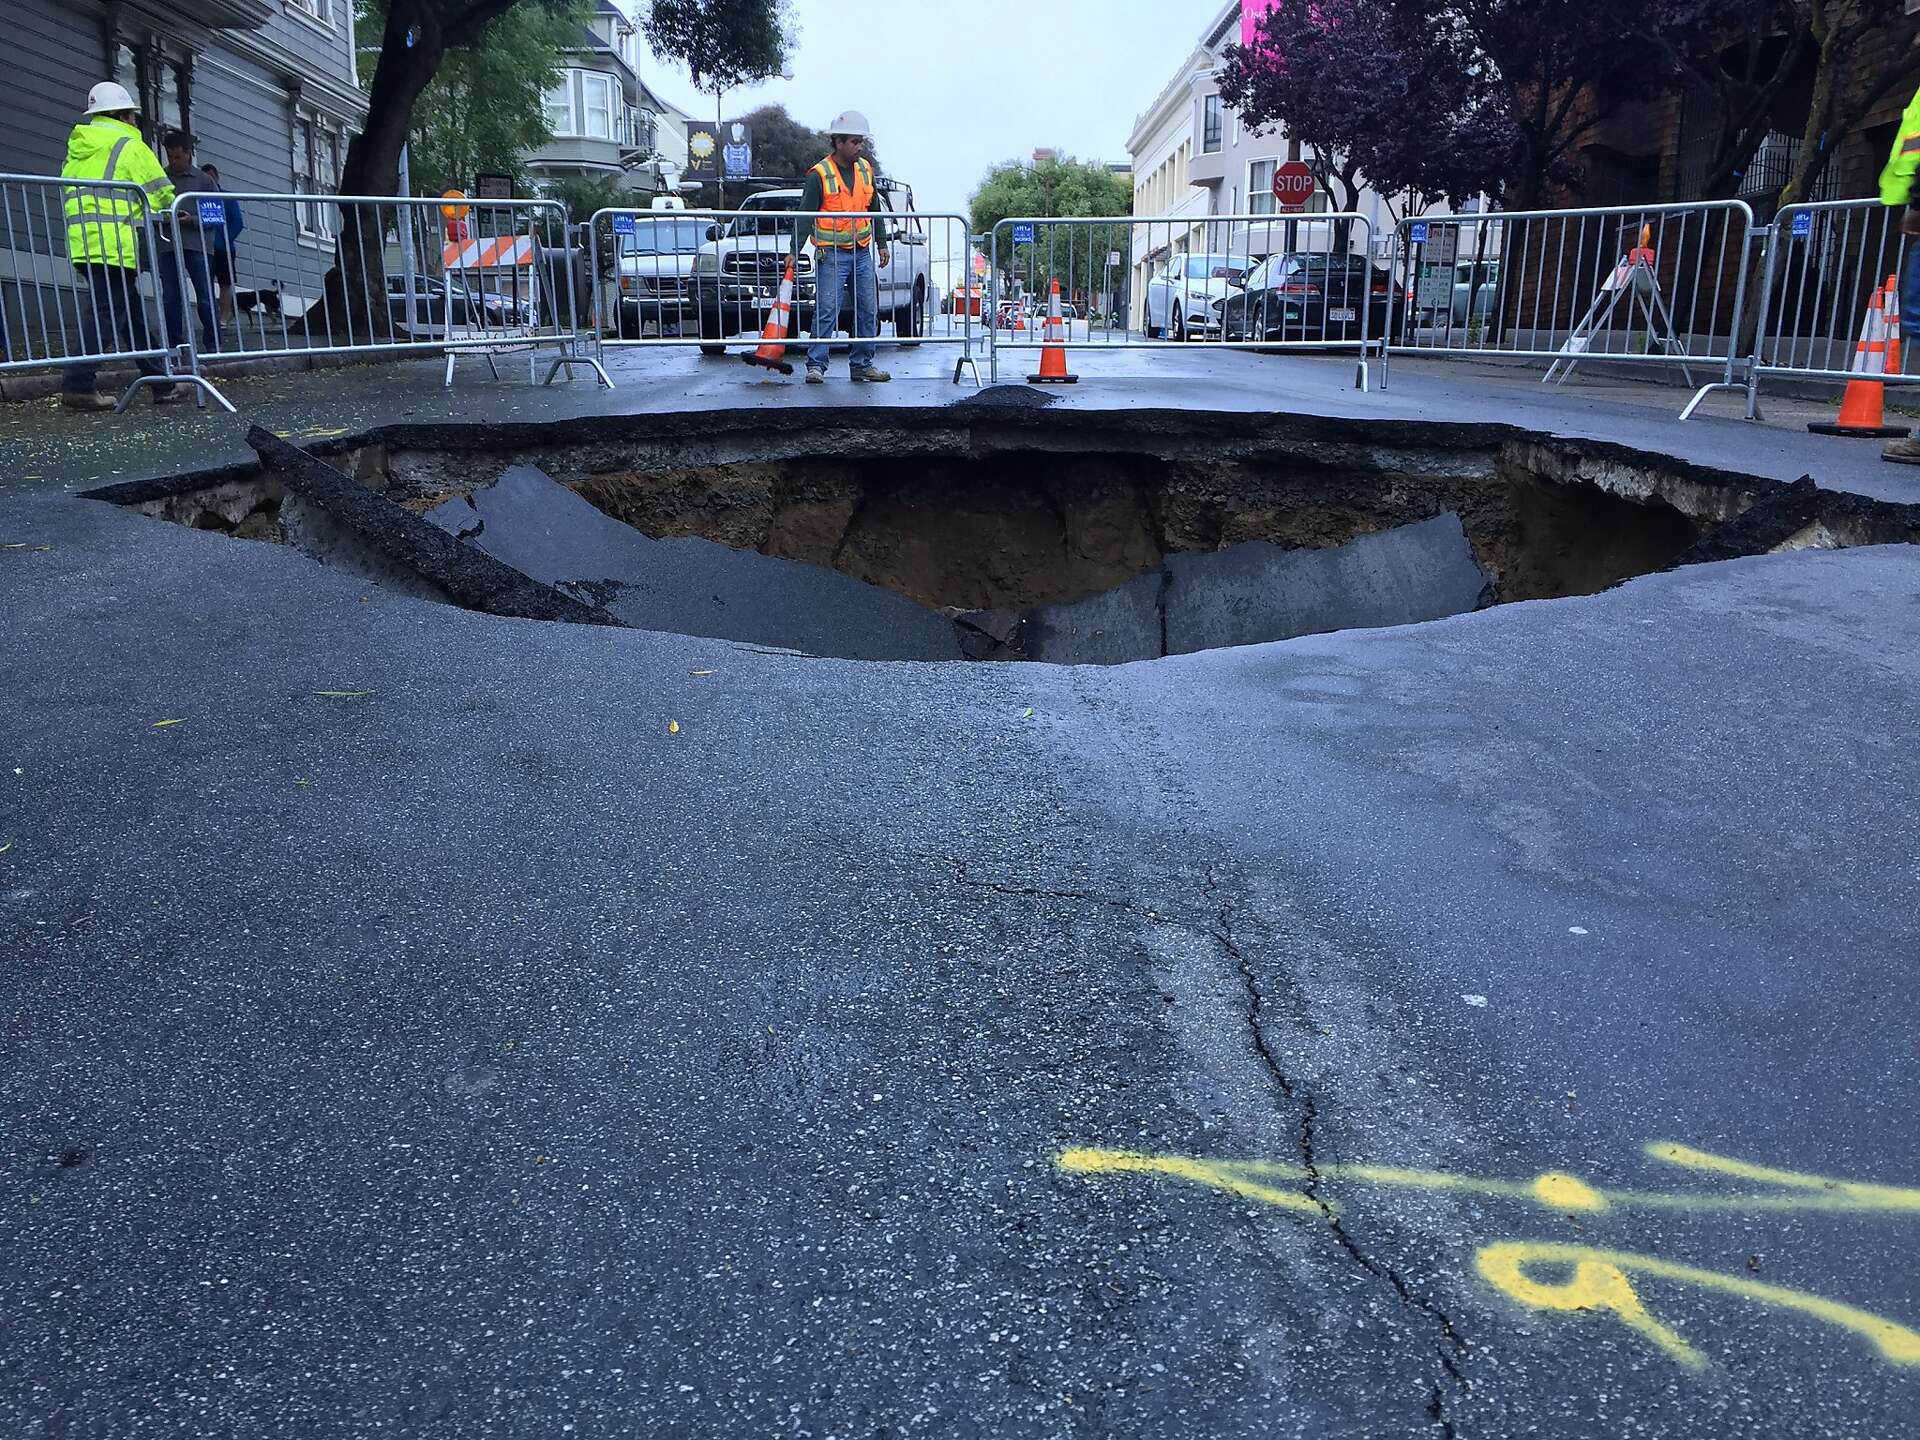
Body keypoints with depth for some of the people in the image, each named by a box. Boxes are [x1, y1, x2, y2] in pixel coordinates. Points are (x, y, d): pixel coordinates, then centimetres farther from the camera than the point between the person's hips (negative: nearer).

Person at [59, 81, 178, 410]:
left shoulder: (78, 146, 22)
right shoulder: (130, 146, 0)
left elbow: (69, 189, 25)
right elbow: (163, 194, 1)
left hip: (81, 242, 8)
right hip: (113, 243, -8)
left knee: (132, 312, 12)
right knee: (107, 312, -10)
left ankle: (162, 384, 15)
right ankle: (79, 385, -17)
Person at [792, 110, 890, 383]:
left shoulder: (866, 169, 10)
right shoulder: (819, 174, -8)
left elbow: (874, 210, 20)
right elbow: (804, 215, -7)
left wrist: (882, 244, 18)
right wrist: (794, 252, -12)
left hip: (862, 253, 6)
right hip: (832, 255, -6)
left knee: (868, 311, 5)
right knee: (826, 312, -10)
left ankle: (862, 365, 13)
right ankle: (816, 365, -5)